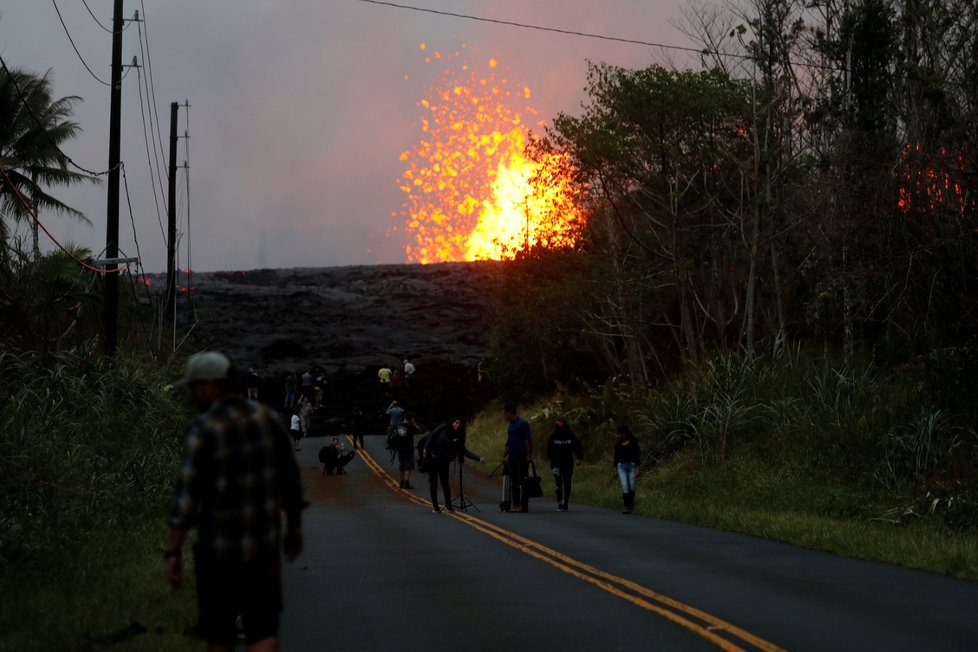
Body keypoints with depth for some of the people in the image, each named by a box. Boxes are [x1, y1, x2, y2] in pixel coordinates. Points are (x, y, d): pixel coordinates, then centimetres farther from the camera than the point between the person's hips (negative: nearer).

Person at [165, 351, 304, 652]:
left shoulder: (202, 428, -17)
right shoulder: (268, 419, 0)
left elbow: (186, 495, -21)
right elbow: (289, 480, 7)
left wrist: (173, 553, -18)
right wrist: (294, 527, 20)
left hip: (218, 547, -4)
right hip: (263, 544, 4)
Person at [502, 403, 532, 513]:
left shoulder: (522, 423, -8)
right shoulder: (511, 425, 18)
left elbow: (527, 441, -13)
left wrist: (529, 455, -18)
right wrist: (504, 456, 20)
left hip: (521, 457, -9)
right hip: (512, 457, 9)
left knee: (522, 481, -8)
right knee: (514, 482, 8)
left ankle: (524, 505, -8)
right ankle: (516, 504, 11)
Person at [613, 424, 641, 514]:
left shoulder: (633, 443, -3)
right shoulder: (618, 444, 7)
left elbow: (637, 456, -3)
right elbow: (616, 457, 13)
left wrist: (638, 468, -9)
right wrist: (615, 469, 10)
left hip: (632, 465, -2)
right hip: (621, 466, 2)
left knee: (632, 487, 1)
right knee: (624, 487, -10)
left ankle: (631, 505, 22)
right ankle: (627, 507, -10)